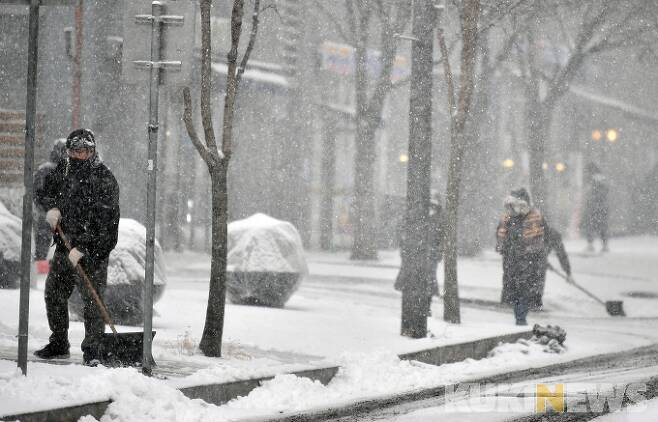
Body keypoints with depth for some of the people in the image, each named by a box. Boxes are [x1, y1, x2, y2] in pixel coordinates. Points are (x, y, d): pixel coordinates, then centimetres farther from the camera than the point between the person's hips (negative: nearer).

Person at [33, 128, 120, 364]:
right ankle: (58, 344, 29)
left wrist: (82, 247, -26)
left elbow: (102, 220, -20)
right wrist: (51, 207, -3)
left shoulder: (104, 179, -14)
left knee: (92, 297, -11)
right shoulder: (63, 170, 7)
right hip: (64, 246, 7)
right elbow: (43, 191, 21)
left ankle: (92, 349, -7)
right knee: (54, 294, 14)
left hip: (92, 250, -7)